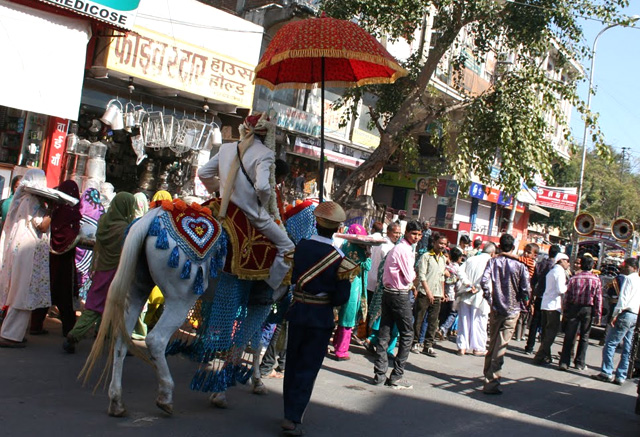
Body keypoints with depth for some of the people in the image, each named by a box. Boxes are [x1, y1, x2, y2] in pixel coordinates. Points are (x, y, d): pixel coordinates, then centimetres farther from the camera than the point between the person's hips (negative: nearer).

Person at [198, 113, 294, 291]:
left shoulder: (226, 148, 5)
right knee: (286, 246, 8)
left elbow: (203, 173, 11)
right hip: (252, 214, -6)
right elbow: (262, 186, -27)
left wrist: (217, 189, 24)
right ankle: (270, 288, 4)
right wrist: (265, 202, -8)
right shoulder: (264, 153, -14)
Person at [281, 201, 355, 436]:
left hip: (297, 313, 3)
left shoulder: (302, 246, -6)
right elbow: (341, 298, -11)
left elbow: (293, 278, 1)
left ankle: (290, 412, 26)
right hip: (321, 318, -3)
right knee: (308, 368, 4)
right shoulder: (338, 259, -14)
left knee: (292, 364, 15)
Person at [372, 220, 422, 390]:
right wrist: (414, 275, 6)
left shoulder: (396, 248, 16)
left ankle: (380, 375, 8)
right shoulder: (405, 250, -14)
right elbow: (409, 277, -14)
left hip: (388, 292, 9)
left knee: (384, 333, 6)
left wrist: (410, 285, 9)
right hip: (400, 295, -9)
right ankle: (396, 377, 1)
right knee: (407, 334, 1)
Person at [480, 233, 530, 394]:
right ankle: (491, 383, -8)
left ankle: (488, 374, 32)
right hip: (512, 310, -2)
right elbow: (525, 289, -9)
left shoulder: (493, 262, -3)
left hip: (496, 308, 2)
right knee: (501, 347, -4)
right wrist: (522, 303, 10)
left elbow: (484, 281, -17)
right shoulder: (519, 265, -6)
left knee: (493, 343, 19)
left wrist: (490, 299, -4)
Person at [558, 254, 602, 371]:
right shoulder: (596, 280, -5)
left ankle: (564, 362, 0)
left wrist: (565, 311, 7)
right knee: (584, 337, 10)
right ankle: (579, 363, 14)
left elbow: (567, 296, -1)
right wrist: (598, 315, 0)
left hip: (574, 308, 1)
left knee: (569, 336, 3)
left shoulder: (574, 278, -2)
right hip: (588, 309, -1)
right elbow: (598, 299, -5)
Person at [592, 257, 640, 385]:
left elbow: (623, 298, -15)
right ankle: (621, 376, 9)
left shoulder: (629, 279, -7)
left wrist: (615, 314, -15)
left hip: (626, 314, -9)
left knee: (610, 343, -5)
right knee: (627, 348, 7)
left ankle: (606, 373, -7)